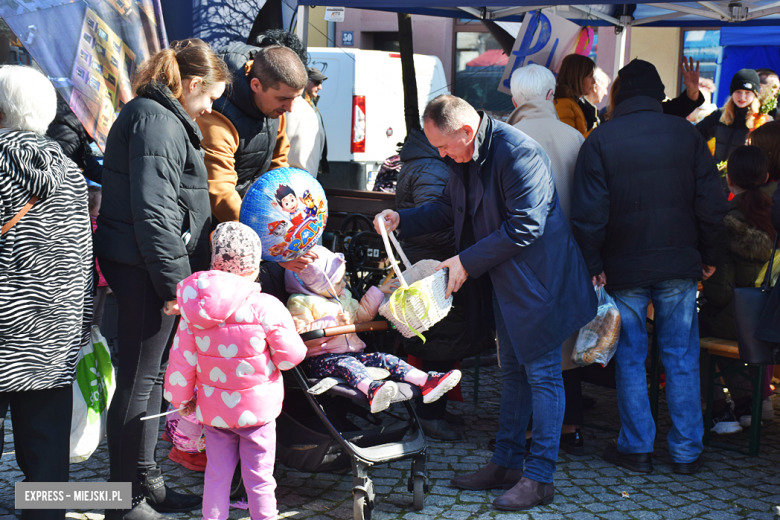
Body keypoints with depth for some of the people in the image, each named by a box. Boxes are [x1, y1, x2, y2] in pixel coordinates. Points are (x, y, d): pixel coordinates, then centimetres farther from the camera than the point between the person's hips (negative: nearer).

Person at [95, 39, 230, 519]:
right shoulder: (156, 122, -15)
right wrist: (173, 281, -20)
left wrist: (182, 272, 23)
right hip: (144, 267, -11)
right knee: (140, 377, -4)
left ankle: (147, 481, 29)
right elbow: (153, 210, -22)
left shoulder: (163, 118, 18)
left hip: (144, 265, 11)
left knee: (154, 372, 17)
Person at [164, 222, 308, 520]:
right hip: (257, 408, -3)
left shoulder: (194, 310, -7)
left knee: (217, 473, 16)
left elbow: (181, 360, -2)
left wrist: (181, 398, 13)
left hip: (212, 409, 3)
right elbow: (291, 355, -13)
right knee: (259, 475, 9)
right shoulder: (265, 308, -18)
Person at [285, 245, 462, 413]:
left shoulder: (343, 296, 22)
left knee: (385, 359, -12)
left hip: (351, 352, 8)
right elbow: (301, 334, -18)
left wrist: (379, 292, 32)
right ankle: (372, 390, -68)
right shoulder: (300, 303, -6)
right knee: (346, 363, -38)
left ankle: (426, 382, -27)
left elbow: (361, 314, 35)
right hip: (320, 358, -8)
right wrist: (333, 322, -21)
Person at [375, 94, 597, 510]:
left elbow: (524, 227, -26)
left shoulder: (517, 153, -24)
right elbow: (451, 209, 18)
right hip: (506, 279, 10)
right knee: (512, 373, 16)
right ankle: (506, 464, 26)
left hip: (537, 278, -10)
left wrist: (467, 262, -21)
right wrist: (401, 220, 4)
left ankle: (539, 478, 4)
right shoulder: (464, 158, 4)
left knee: (541, 374, -2)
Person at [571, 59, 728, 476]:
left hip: (624, 268, -1)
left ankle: (637, 447, 14)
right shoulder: (686, 134, 1)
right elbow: (711, 203, 2)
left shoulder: (600, 140, -4)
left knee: (630, 358, 9)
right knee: (681, 358, 8)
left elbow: (589, 211, -8)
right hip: (679, 266, 2)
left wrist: (592, 264, -1)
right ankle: (686, 452, 13)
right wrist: (710, 255, 11)